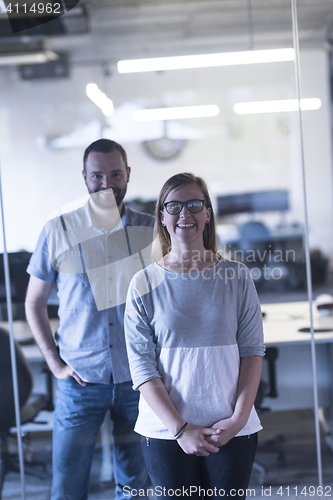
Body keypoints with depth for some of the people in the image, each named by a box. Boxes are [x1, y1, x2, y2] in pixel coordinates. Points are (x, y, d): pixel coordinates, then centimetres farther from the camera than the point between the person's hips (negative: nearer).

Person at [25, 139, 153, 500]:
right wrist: (54, 362, -2)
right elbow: (34, 304, 6)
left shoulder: (151, 230, 0)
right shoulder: (58, 231, -2)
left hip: (138, 379, 1)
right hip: (80, 380, -1)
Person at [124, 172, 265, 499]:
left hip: (232, 431, 1)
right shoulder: (144, 284, -2)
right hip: (166, 432, -1)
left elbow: (252, 350, 1)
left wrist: (239, 417, -9)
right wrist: (180, 428, -11)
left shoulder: (236, 277, 1)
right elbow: (141, 365, -5)